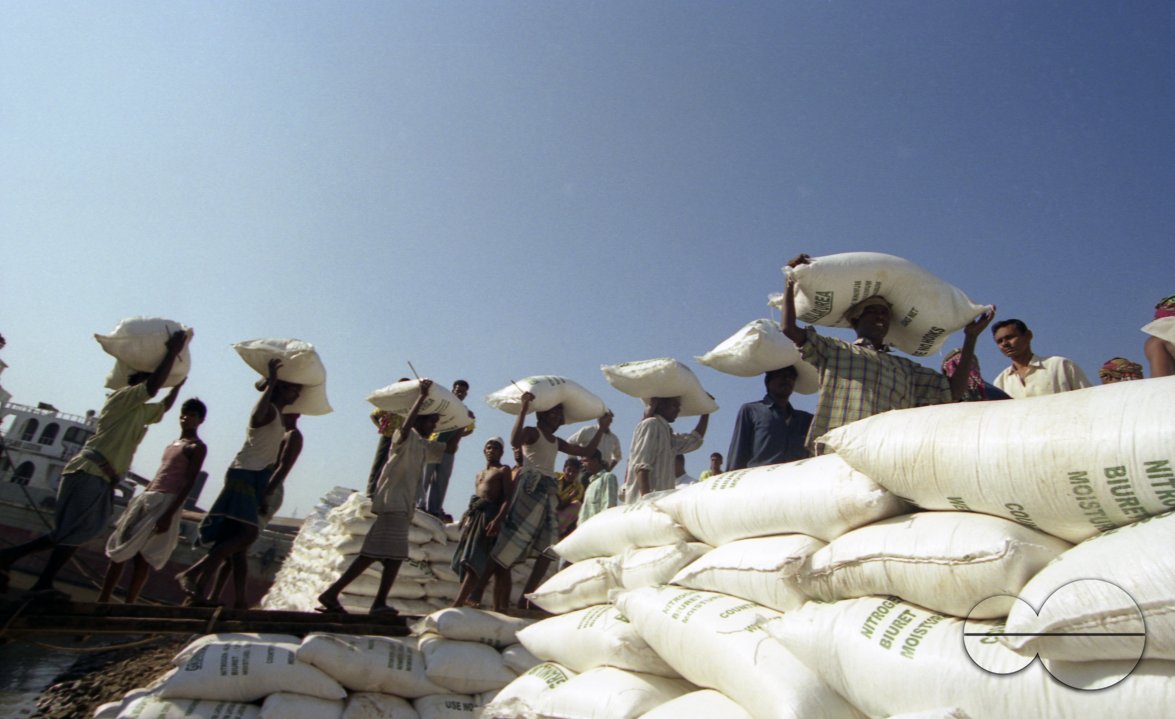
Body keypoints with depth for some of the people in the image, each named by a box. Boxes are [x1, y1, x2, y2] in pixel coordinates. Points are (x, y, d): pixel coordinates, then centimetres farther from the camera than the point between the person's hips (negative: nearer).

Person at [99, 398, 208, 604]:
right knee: (120, 550, 6)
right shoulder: (172, 444, 20)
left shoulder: (197, 447, -5)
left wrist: (169, 514, -19)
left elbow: (189, 484, -13)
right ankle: (102, 601, 14)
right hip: (147, 499, 8)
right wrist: (141, 498, 16)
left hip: (165, 503, -8)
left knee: (142, 557, -8)